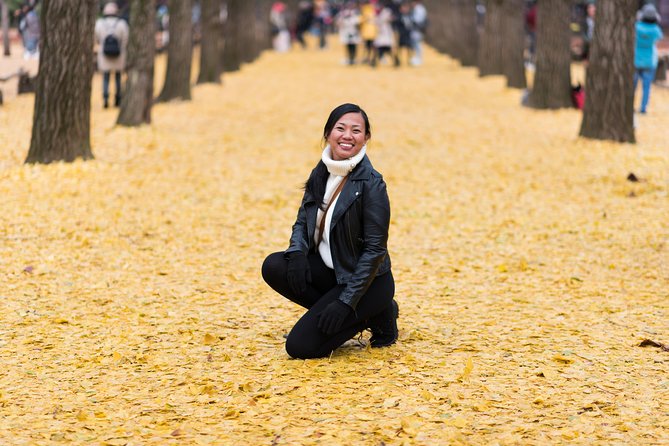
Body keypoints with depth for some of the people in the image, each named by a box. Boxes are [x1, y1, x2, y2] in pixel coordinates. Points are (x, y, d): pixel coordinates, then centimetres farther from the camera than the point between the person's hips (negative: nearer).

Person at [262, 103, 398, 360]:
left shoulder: (371, 184, -19)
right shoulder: (320, 174, 1)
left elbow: (375, 249, -19)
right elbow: (303, 221, 10)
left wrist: (346, 302, -22)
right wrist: (297, 252, -14)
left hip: (366, 280, -7)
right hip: (327, 270, 7)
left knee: (300, 346, -17)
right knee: (274, 267, -18)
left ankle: (377, 315, 3)